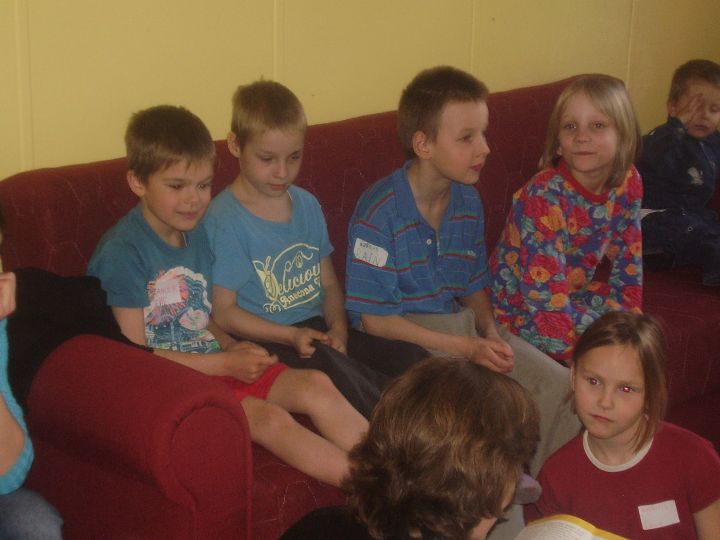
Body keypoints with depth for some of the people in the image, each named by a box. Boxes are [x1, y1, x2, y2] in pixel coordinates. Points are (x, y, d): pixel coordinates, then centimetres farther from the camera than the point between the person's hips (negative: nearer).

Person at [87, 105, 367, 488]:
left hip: (214, 364, 8)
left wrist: (234, 348, -2)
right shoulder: (122, 252, -14)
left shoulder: (197, 234, 12)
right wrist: (226, 363, -16)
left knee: (315, 385, -12)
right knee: (268, 417, -27)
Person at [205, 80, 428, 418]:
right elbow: (223, 312, -9)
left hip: (316, 327, 7)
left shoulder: (307, 206, 12)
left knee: (412, 356, -15)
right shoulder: (225, 220, -9)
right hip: (265, 340, -7)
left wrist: (338, 327, -3)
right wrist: (291, 336, -18)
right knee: (327, 364, -36)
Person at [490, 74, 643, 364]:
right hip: (521, 310, -6)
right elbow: (548, 302, -30)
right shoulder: (544, 198, -29)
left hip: (575, 293, 7)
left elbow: (628, 262, 3)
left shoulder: (628, 185, -10)